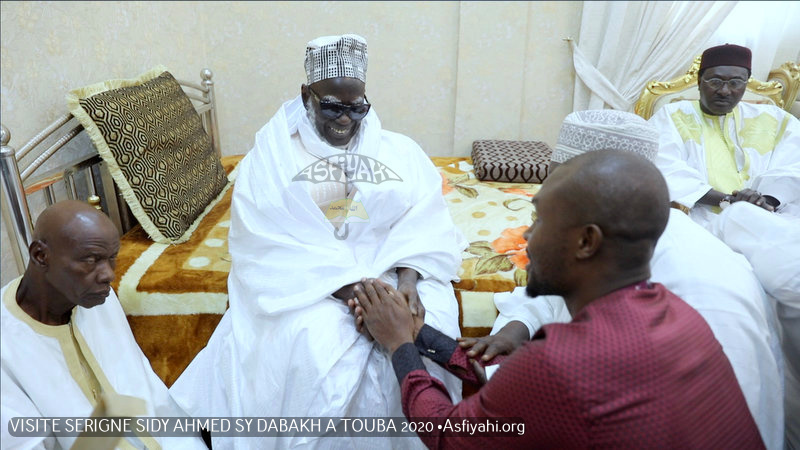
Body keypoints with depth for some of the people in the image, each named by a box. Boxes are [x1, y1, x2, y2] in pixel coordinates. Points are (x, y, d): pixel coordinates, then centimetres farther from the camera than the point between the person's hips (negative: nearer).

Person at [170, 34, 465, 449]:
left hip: (392, 274, 2)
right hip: (307, 285, -1)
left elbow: (426, 223, 2)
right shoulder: (273, 154, 5)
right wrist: (348, 289, -20)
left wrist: (407, 279, -18)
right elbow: (269, 239, -8)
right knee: (316, 351, -30)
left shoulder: (401, 151, 13)